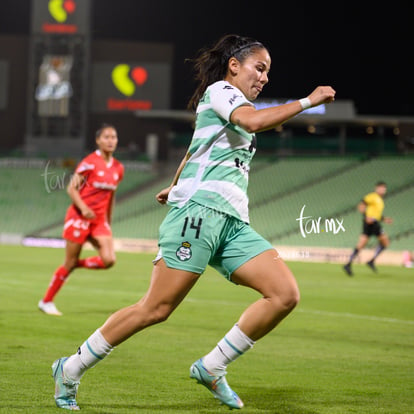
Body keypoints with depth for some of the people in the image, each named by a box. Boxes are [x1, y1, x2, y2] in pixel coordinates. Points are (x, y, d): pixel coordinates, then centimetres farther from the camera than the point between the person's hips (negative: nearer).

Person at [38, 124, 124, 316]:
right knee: (69, 263, 0)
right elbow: (71, 188, -10)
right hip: (79, 217, -5)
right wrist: (83, 208, -25)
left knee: (108, 260, -14)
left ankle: (78, 263, 15)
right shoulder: (89, 163, -11)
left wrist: (108, 221, 19)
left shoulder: (118, 168, 7)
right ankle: (46, 301, 16)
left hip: (100, 219, 5)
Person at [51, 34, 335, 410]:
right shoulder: (219, 90, 1)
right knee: (156, 309, -12)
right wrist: (307, 101, -17)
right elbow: (253, 121, -21)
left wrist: (175, 186, 58)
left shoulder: (233, 105, 28)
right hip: (200, 212, -9)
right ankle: (70, 370, 2)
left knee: (285, 295, -11)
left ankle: (211, 368, -3)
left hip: (233, 224, 9)